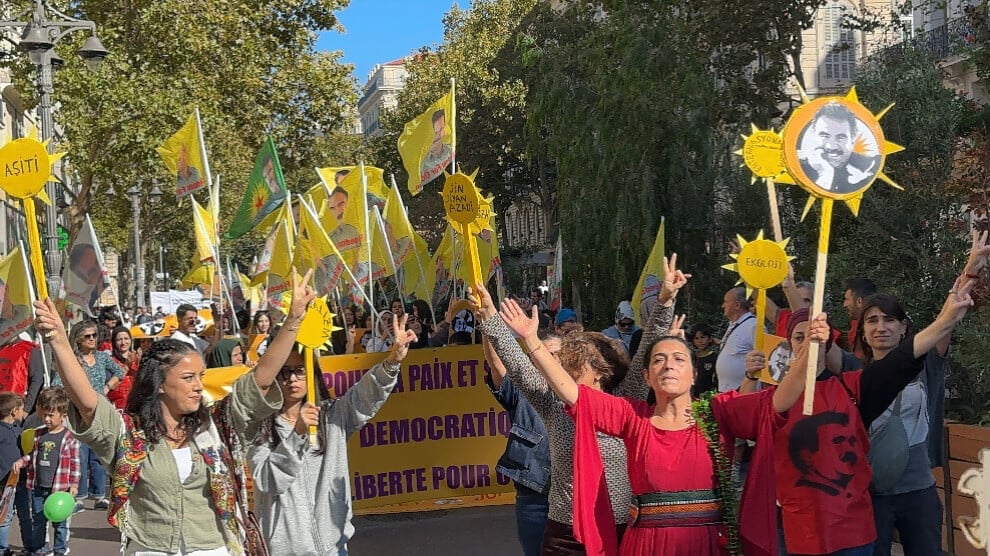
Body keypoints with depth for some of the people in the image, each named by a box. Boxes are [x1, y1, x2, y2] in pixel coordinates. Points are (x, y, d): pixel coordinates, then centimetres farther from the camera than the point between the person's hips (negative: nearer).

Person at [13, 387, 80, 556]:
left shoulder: (69, 437, -9)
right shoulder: (39, 434, 6)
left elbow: (75, 462, -6)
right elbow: (33, 455, 17)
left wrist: (74, 484, -8)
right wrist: (21, 461, -3)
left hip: (59, 487, -5)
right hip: (38, 487, 5)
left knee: (60, 522, 6)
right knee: (38, 521, 15)